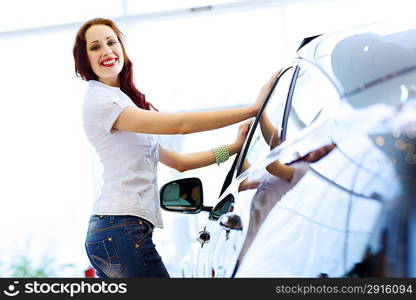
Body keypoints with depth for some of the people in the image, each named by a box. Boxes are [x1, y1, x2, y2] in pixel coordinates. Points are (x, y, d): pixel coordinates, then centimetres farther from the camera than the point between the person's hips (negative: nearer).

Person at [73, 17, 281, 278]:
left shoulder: (120, 98, 21)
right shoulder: (100, 100, -9)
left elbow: (178, 162, 18)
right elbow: (180, 124, -17)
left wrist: (234, 147, 10)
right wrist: (253, 109, -17)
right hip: (122, 230, -9)